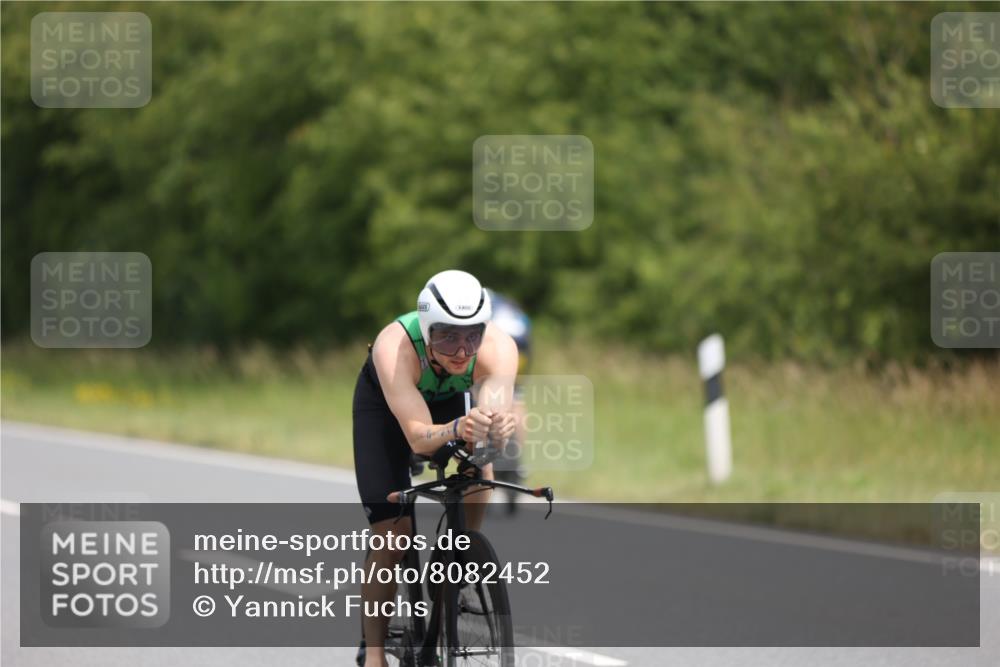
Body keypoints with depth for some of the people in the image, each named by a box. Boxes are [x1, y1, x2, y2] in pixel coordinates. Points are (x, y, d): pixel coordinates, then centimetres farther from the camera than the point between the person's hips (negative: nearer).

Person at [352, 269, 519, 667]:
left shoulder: (498, 347, -37)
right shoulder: (394, 347, -43)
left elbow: (496, 412, -48)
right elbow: (417, 437, -49)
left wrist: (498, 428, -71)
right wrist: (457, 429, -69)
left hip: (448, 398, 3)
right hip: (383, 401, -3)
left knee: (479, 476, -24)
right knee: (392, 533, -11)